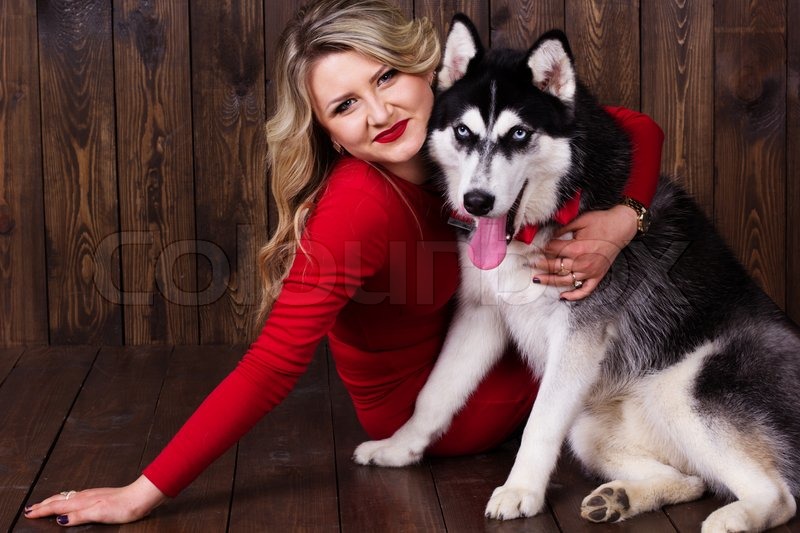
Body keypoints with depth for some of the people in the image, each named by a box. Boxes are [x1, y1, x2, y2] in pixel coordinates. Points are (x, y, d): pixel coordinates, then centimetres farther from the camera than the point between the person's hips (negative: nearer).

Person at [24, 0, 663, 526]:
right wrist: (143, 494, -38)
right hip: (422, 406, -6)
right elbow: (271, 368, -34)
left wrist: (623, 219, -31)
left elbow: (637, 130, -11)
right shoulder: (359, 207, -35)